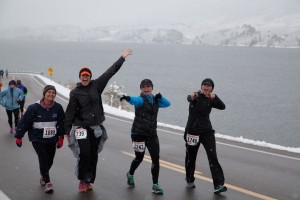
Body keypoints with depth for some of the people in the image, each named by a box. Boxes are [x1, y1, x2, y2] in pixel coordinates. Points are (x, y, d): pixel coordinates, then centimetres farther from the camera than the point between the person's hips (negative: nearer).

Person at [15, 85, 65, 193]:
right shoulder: (34, 108, -14)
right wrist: (18, 137, -3)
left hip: (52, 139, 3)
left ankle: (43, 176, 40)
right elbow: (24, 122, -7)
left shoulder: (58, 108, -6)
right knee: (43, 159, -11)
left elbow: (61, 123, 5)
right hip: (37, 139, -3)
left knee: (50, 160, 11)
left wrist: (61, 137, 5)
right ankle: (47, 183, -1)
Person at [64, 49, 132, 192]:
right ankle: (82, 181, 4)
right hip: (82, 127, -4)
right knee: (84, 154, -12)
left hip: (96, 127, 4)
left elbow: (110, 72, 5)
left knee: (93, 155, 7)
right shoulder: (75, 93, -5)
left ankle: (89, 181, 18)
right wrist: (67, 130, -3)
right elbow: (70, 112, -3)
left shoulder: (96, 85, 2)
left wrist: (122, 58, 7)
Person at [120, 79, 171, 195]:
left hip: (152, 134, 4)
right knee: (139, 158, 11)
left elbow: (167, 104, 8)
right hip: (138, 133, -4)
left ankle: (155, 185, 7)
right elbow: (135, 100, -32)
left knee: (156, 159, -3)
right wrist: (128, 98, -56)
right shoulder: (141, 100, -10)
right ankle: (130, 174, 42)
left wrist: (160, 97, -11)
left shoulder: (155, 100, 9)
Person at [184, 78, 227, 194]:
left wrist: (215, 98, -23)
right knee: (191, 157, 11)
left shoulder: (210, 100, 8)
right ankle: (189, 180, 36)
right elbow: (190, 98, -32)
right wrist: (192, 97, -57)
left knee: (213, 157, -10)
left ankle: (218, 185, -13)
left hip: (207, 131, 3)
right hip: (192, 131, -3)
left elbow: (222, 107, -6)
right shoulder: (196, 96, -7)